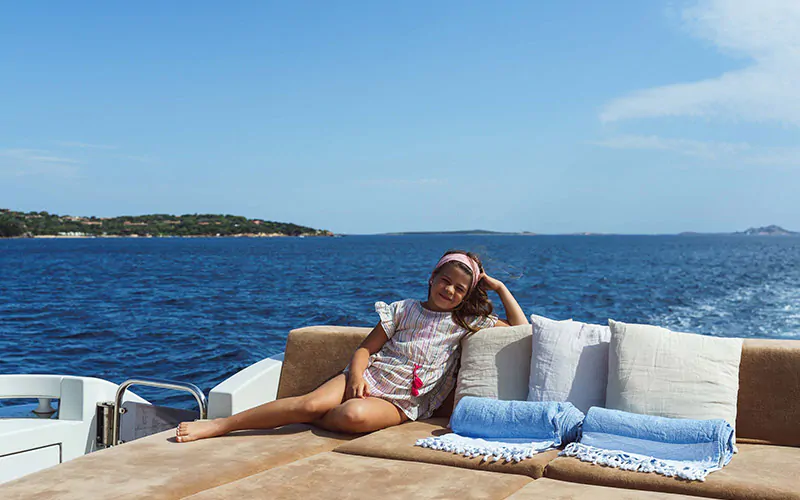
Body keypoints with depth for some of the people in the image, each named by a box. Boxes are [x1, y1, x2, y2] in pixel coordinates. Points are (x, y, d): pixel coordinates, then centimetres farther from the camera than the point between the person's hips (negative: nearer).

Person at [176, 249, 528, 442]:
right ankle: (219, 425, -25)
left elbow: (521, 329, 9)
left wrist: (500, 288, 6)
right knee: (313, 402, -28)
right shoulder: (404, 310, 11)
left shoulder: (467, 322, 12)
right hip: (370, 377, 1)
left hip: (400, 402, -1)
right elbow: (366, 348, 7)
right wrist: (357, 375, -13)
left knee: (354, 415, -37)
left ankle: (299, 420, -12)